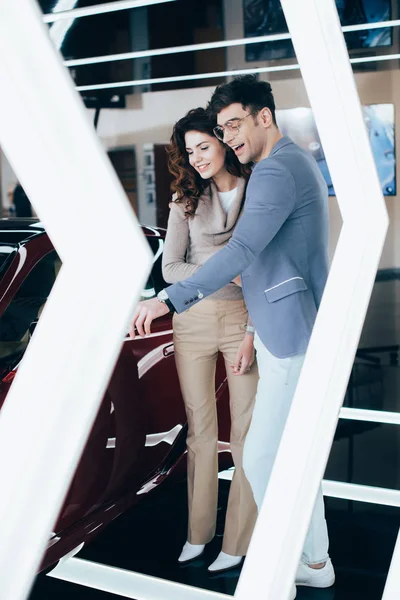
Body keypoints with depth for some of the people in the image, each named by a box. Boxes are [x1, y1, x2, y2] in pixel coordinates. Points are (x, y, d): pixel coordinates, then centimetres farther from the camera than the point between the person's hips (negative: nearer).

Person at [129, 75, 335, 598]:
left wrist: (168, 300, -35)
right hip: (285, 333, 11)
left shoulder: (277, 171, -17)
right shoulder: (298, 163, 17)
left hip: (292, 339, -11)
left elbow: (241, 251, -30)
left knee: (263, 460, -5)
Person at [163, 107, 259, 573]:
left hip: (244, 319, -2)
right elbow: (169, 268, 2)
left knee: (247, 433, 0)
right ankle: (197, 533, 19)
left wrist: (252, 333, -9)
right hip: (194, 321, 2)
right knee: (200, 431, 9)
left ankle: (238, 542, 8)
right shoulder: (186, 200, 5)